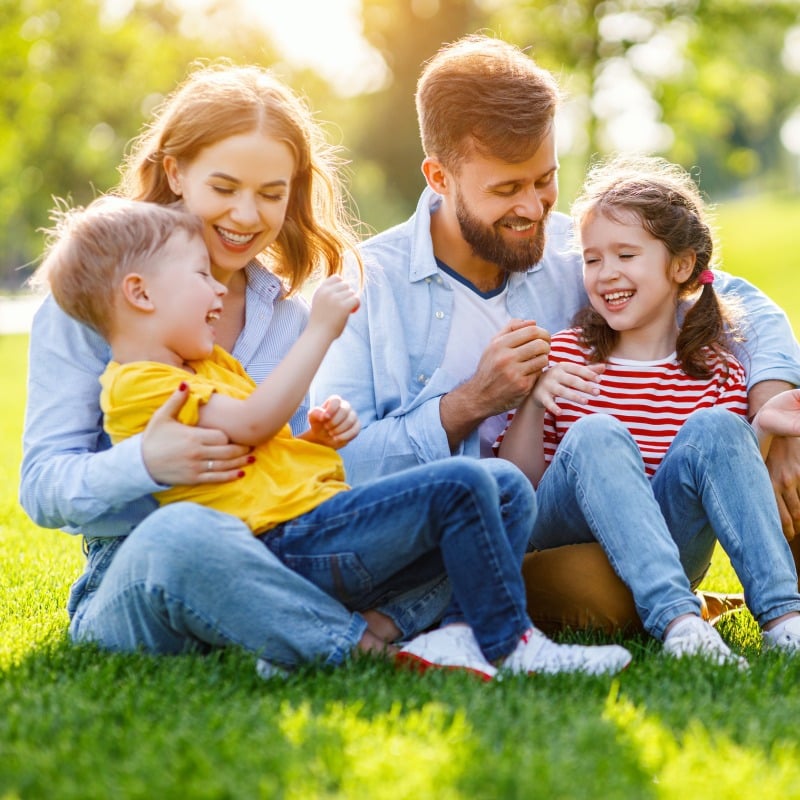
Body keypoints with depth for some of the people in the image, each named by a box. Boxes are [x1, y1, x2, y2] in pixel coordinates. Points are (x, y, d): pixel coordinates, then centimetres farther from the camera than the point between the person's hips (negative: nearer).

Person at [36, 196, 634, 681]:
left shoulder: (213, 365, 28)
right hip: (294, 541, -10)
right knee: (459, 485, -23)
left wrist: (316, 437, 8)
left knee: (511, 490, 2)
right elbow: (250, 423, -16)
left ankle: (458, 636, -15)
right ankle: (508, 644, -14)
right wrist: (320, 329, -14)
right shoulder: (138, 386, -5)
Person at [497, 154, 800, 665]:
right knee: (597, 435, -29)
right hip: (563, 540, -1)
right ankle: (676, 618, -44)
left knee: (713, 428, -23)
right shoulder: (563, 357, 4)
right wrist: (532, 403, -15)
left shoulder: (716, 371, 8)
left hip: (667, 548, 1)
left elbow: (731, 486, 9)